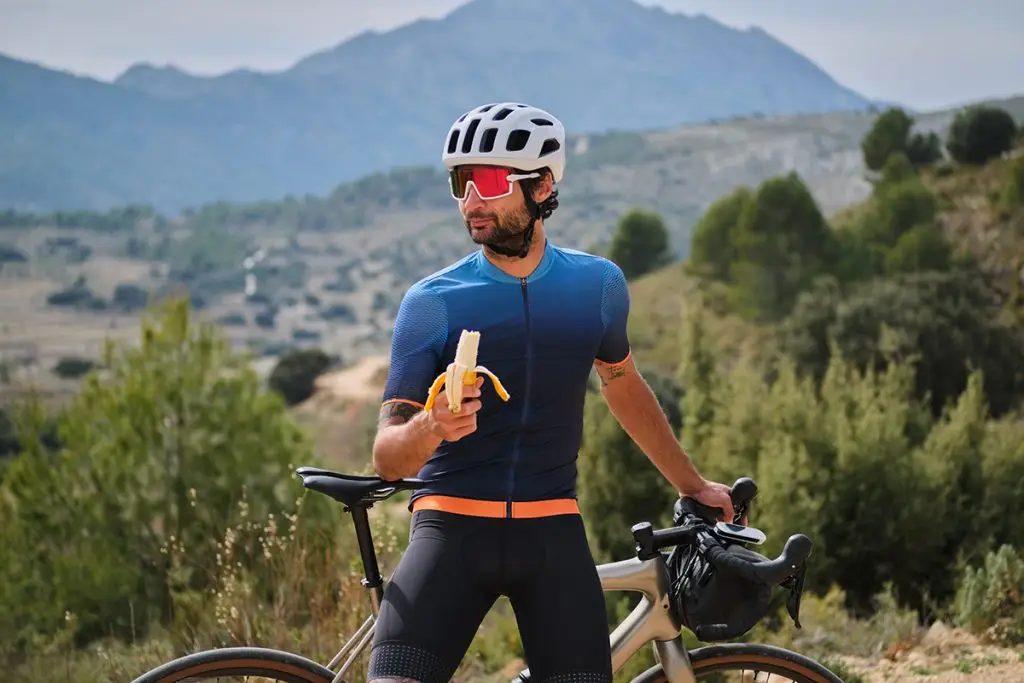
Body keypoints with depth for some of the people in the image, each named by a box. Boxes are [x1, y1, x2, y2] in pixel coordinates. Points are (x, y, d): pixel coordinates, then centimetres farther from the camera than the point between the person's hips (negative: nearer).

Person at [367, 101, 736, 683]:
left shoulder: (598, 285, 5)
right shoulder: (431, 302, -3)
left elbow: (625, 388, 25)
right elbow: (389, 459, -7)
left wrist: (693, 485, 31)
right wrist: (431, 427, -30)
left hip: (552, 535, 2)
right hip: (453, 527, -2)